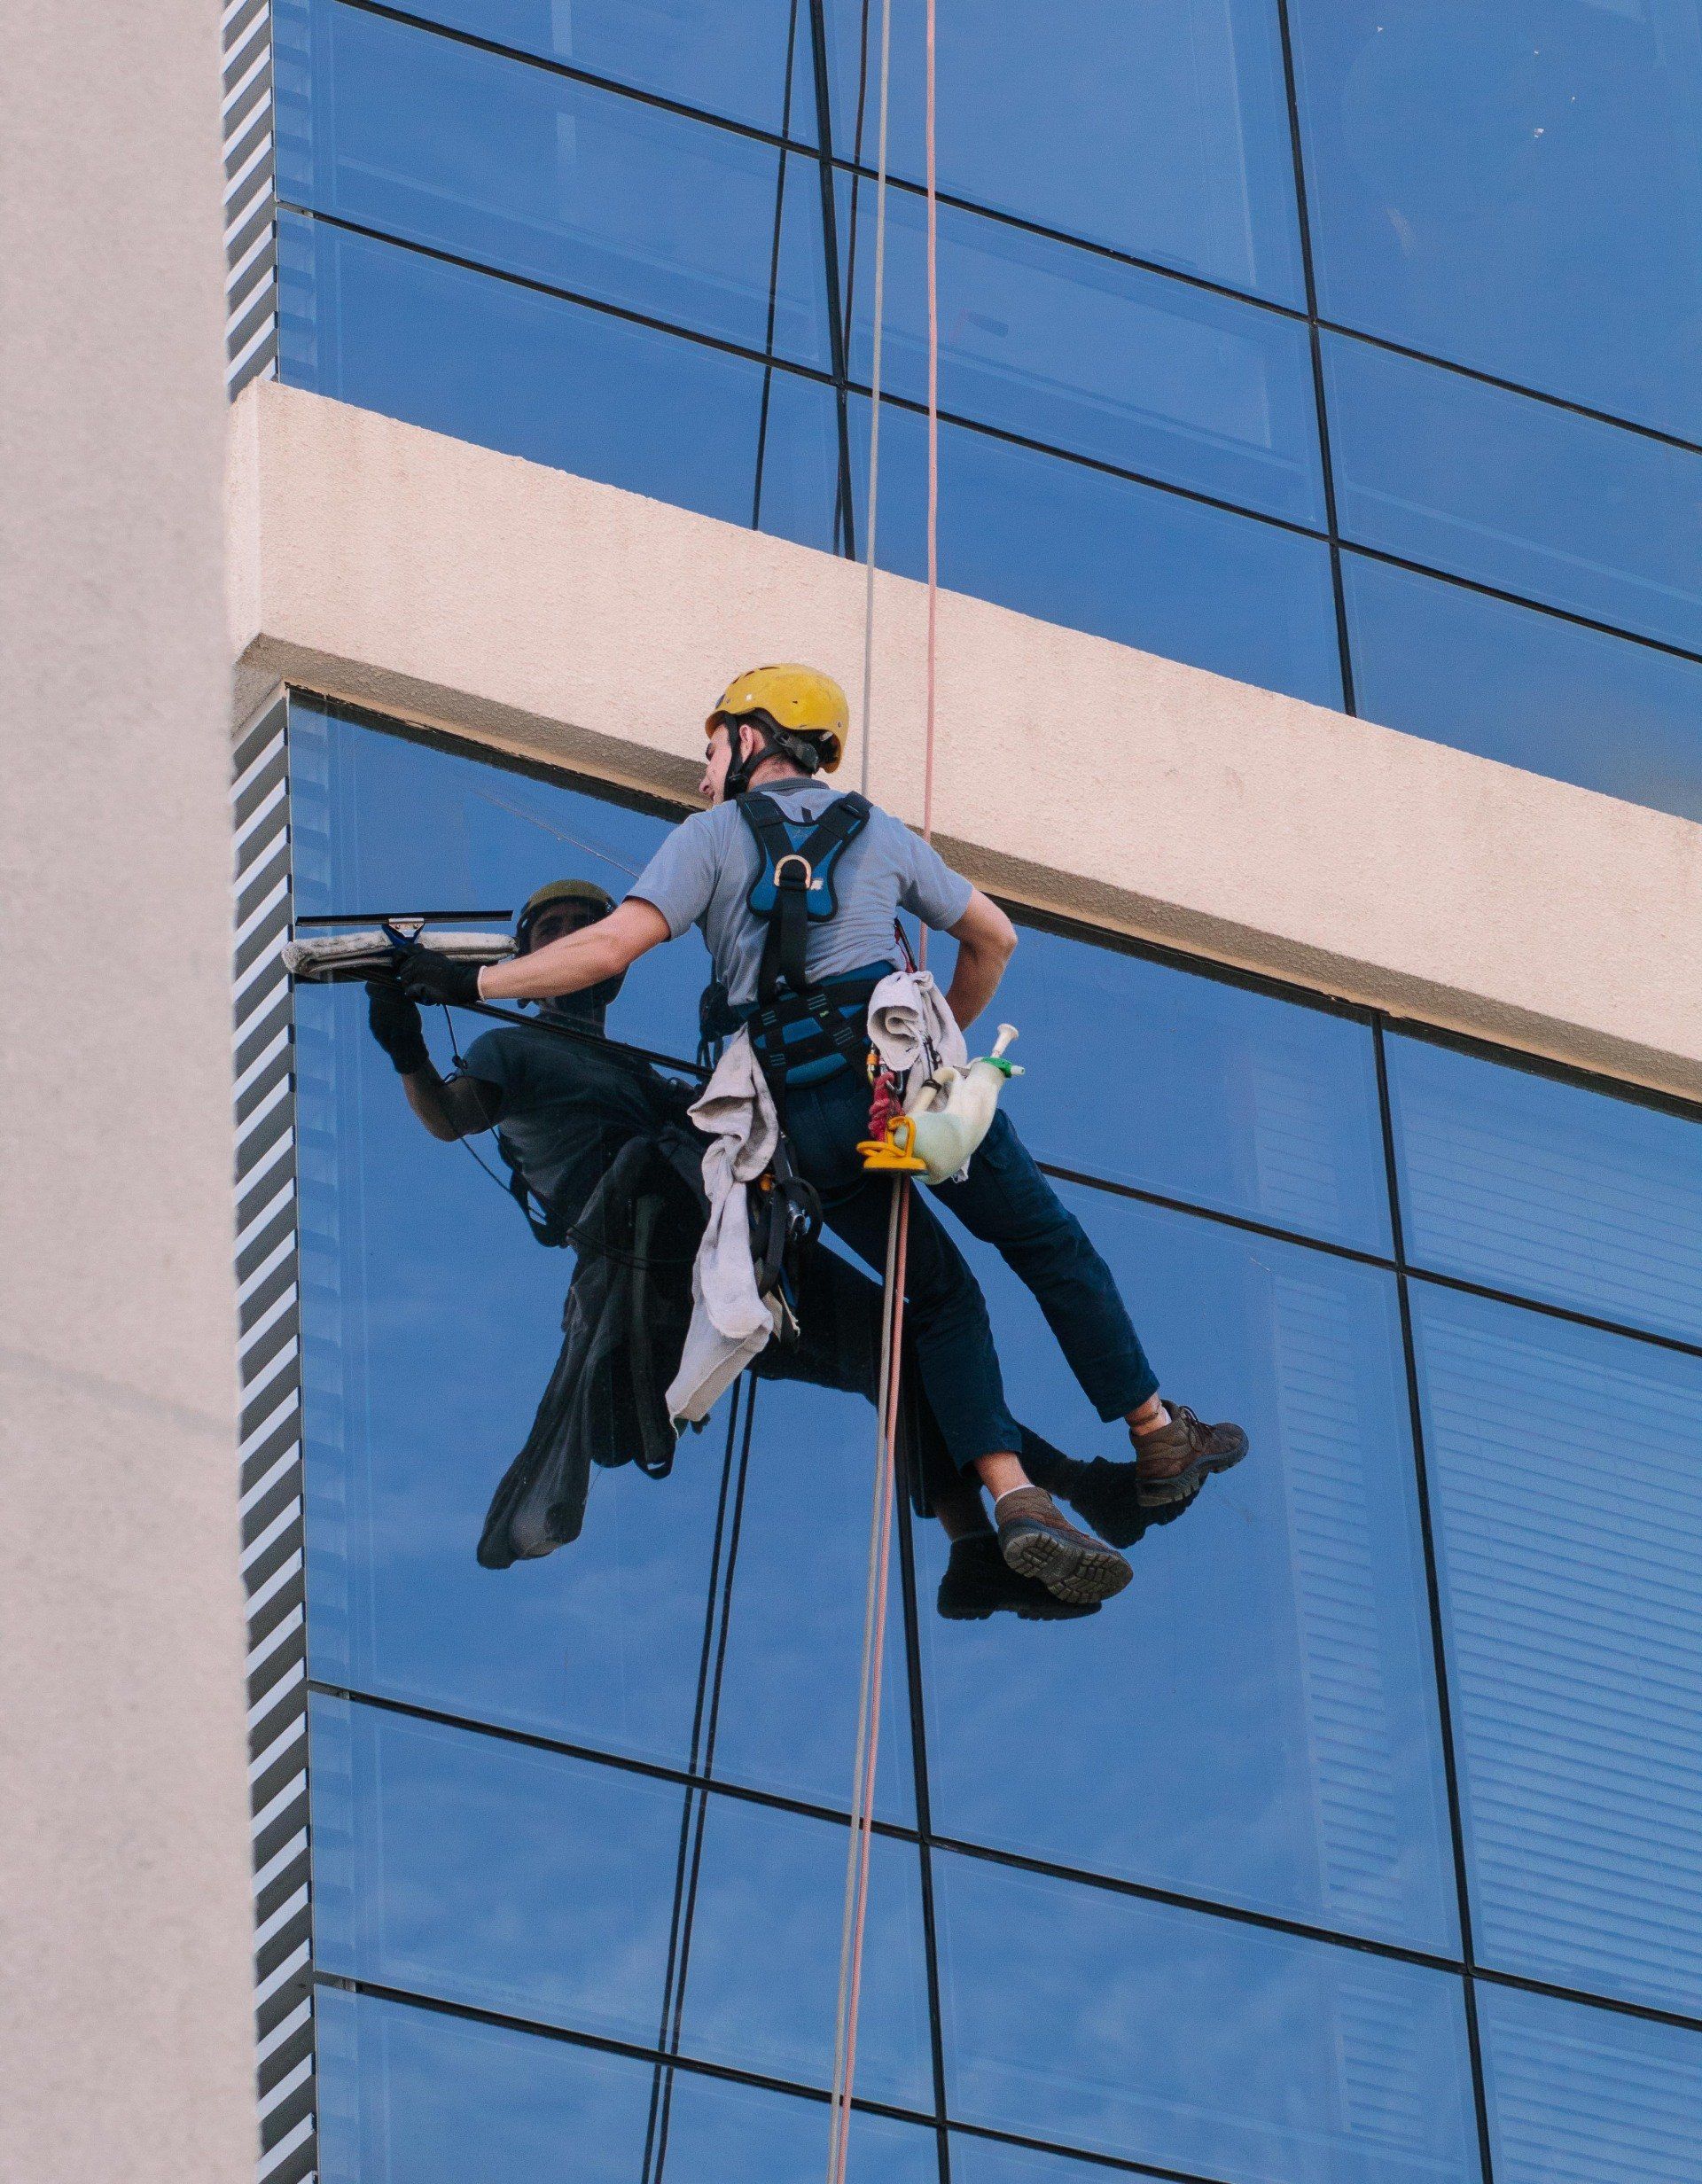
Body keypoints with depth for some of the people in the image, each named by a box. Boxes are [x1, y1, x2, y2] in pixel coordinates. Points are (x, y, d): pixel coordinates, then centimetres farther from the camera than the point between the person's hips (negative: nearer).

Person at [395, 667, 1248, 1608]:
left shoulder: (711, 836, 10)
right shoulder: (880, 832, 20)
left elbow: (612, 946, -4)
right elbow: (993, 938, 28)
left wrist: (469, 981, 2)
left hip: (805, 1115, 0)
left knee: (941, 1299, 12)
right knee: (1049, 1246, 18)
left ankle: (1014, 1498, -4)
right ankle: (1159, 1440, 22)